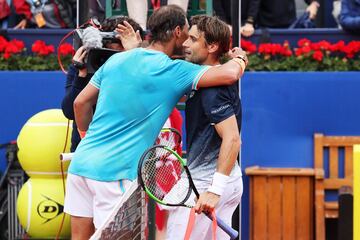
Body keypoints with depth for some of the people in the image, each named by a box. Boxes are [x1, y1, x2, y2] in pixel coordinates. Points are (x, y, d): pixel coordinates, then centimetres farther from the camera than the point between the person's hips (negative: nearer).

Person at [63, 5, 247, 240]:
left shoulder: (116, 60, 11)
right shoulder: (172, 71, -8)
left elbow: (81, 102, 17)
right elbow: (230, 74, -17)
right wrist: (240, 58, 6)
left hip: (81, 163, 7)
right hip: (114, 172, -7)